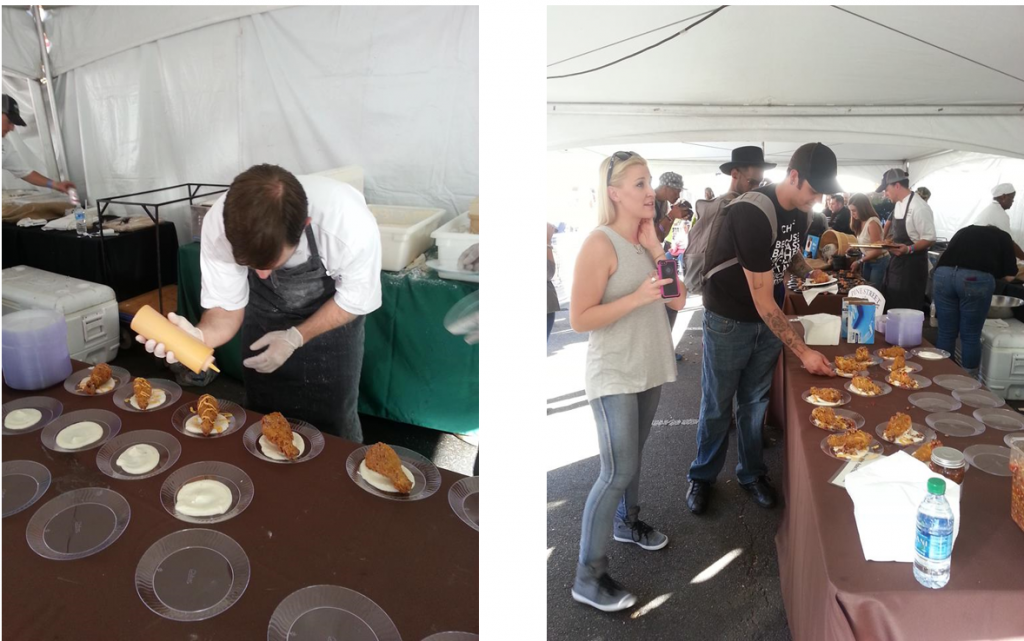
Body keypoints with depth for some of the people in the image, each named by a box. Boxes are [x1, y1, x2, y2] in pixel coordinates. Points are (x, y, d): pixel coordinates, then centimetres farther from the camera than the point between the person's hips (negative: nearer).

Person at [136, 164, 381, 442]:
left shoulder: (352, 225, -40)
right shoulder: (219, 226, -33)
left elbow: (355, 300, -20)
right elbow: (227, 307, -20)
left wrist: (295, 337, -25)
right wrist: (200, 336, -40)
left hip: (333, 305, -2)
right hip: (266, 307, 2)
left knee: (332, 422, 1)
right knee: (265, 418, 11)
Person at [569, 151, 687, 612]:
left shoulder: (645, 240, 6)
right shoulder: (600, 244, -17)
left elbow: (679, 300, 3)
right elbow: (579, 318, -19)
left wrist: (655, 245, -5)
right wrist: (638, 297, -26)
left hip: (648, 370, 7)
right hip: (614, 375, -7)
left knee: (632, 457, 21)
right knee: (617, 471, -7)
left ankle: (627, 523, 44)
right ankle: (588, 577, 4)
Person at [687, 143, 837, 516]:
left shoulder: (800, 211, -5)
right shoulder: (753, 213, -29)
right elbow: (762, 300, -28)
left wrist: (809, 272, -6)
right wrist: (803, 352, -27)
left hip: (769, 318, 6)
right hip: (729, 319, -6)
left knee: (755, 402, 16)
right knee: (717, 404, 7)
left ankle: (751, 473, 32)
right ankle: (702, 475, 25)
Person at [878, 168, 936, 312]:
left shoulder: (918, 207, -18)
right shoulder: (899, 204, 9)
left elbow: (929, 238, -19)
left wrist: (909, 249, -32)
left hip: (912, 266, -9)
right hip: (896, 263, 9)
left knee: (906, 311, -4)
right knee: (891, 307, 14)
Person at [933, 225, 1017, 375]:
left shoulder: (964, 231, 34)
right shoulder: (1003, 237, 24)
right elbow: (1009, 276, 16)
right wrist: (995, 270, 36)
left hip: (944, 273, 3)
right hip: (977, 278, -3)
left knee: (946, 333, 12)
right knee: (971, 336, 8)